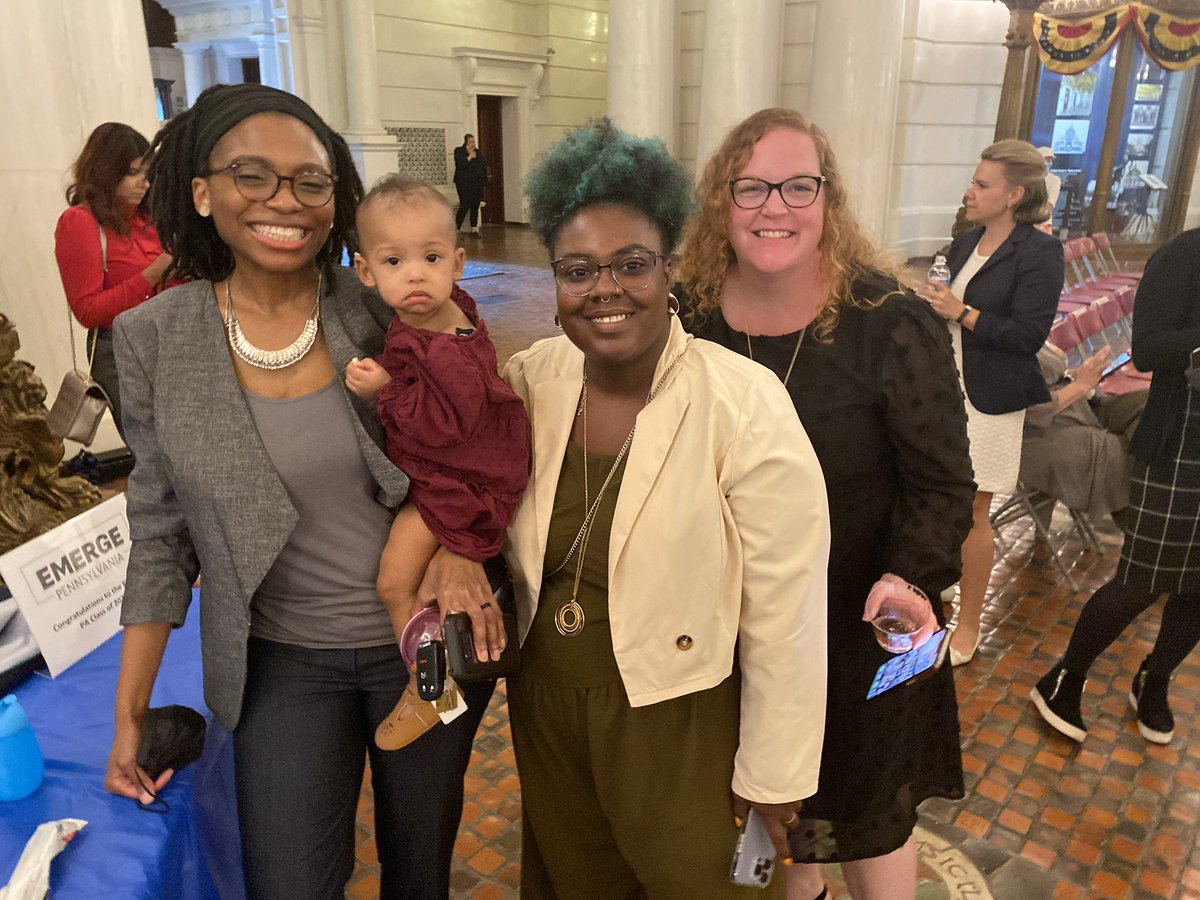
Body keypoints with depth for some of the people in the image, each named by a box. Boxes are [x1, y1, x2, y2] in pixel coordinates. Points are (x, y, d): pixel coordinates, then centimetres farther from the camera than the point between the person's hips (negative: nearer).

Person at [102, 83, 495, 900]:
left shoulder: (390, 313, -11)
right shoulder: (156, 341, -8)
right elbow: (162, 530, 1)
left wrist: (459, 547, -20)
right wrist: (130, 712, 3)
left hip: (428, 642, 0)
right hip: (285, 664, 0)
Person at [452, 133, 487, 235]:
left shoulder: (478, 152, 16)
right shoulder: (459, 151, 0)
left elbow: (484, 165, 15)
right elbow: (460, 164, -16)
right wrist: (470, 156, -12)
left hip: (477, 184, 6)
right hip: (464, 184, -5)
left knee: (475, 207, 6)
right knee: (464, 206, -13)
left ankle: (474, 229, 11)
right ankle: (456, 229, -8)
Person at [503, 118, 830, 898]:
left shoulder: (748, 408, -24)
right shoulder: (530, 380, -9)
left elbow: (785, 616, -18)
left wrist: (771, 778, -10)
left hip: (679, 724, -4)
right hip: (544, 704, 5)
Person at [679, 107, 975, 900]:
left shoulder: (892, 325, -21)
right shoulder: (695, 314, -10)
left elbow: (943, 485, -16)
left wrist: (910, 578, -32)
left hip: (859, 621, -4)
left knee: (867, 805, 19)